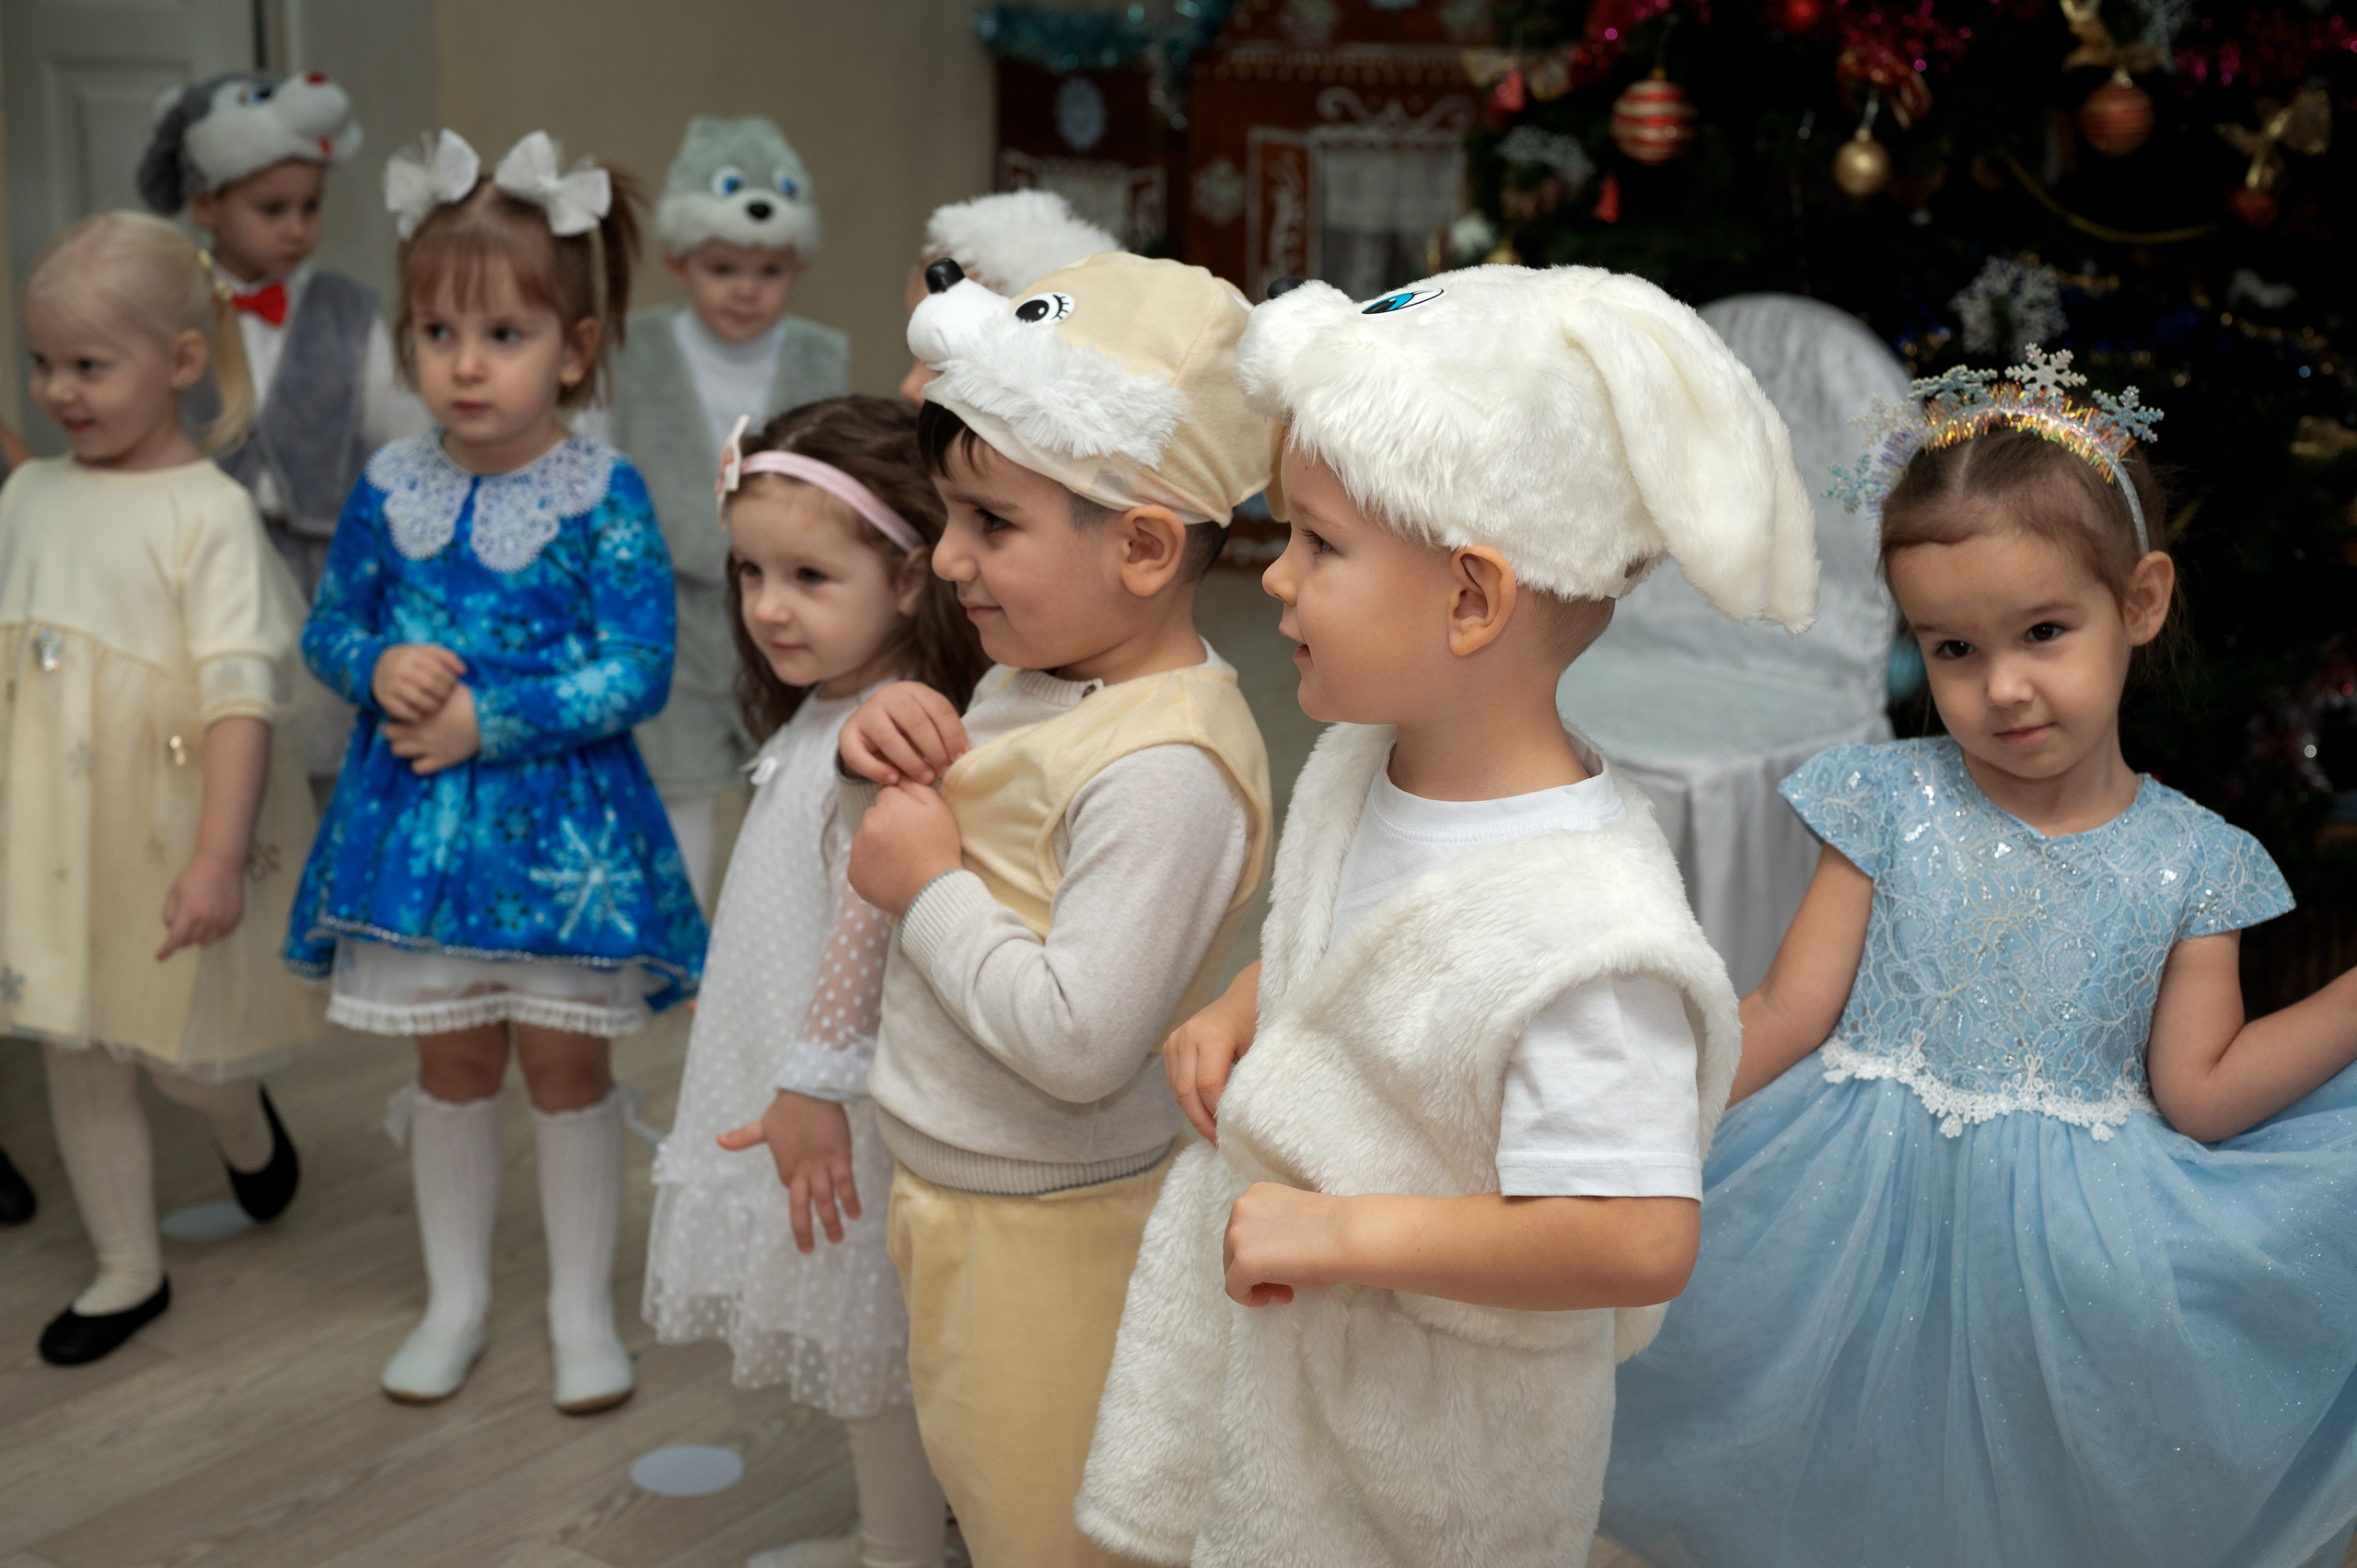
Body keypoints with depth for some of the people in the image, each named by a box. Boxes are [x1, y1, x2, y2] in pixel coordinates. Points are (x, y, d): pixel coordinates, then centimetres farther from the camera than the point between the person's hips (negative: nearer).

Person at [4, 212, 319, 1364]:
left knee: (181, 1051, 6)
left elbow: (240, 693, -20)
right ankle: (127, 1270, 25)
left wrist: (220, 856, -27)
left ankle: (244, 1123, 42)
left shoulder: (210, 511, -14)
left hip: (167, 842, -5)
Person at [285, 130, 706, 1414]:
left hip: (561, 816, -3)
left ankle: (583, 1306, 26)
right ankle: (456, 1297, 32)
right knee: (452, 1065, 15)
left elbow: (639, 669, -15)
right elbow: (329, 625, 10)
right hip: (417, 818, 3)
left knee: (564, 1064, 8)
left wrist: (490, 718, -19)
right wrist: (380, 669, -12)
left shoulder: (602, 493, -12)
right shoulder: (389, 488, 0)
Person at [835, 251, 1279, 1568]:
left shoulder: (1163, 770, -29)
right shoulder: (1040, 677, 1)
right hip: (951, 1191, 9)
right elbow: (986, 848, 16)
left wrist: (929, 886, -22)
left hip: (1052, 1227, -9)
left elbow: (1080, 1042, -33)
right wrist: (892, 759, -5)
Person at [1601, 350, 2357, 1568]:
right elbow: (1784, 1021, -7)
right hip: (1867, 1230, 0)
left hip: (2068, 1262, 1)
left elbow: (2198, 1092, -4)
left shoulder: (2189, 862, -3)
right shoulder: (1890, 804, -6)